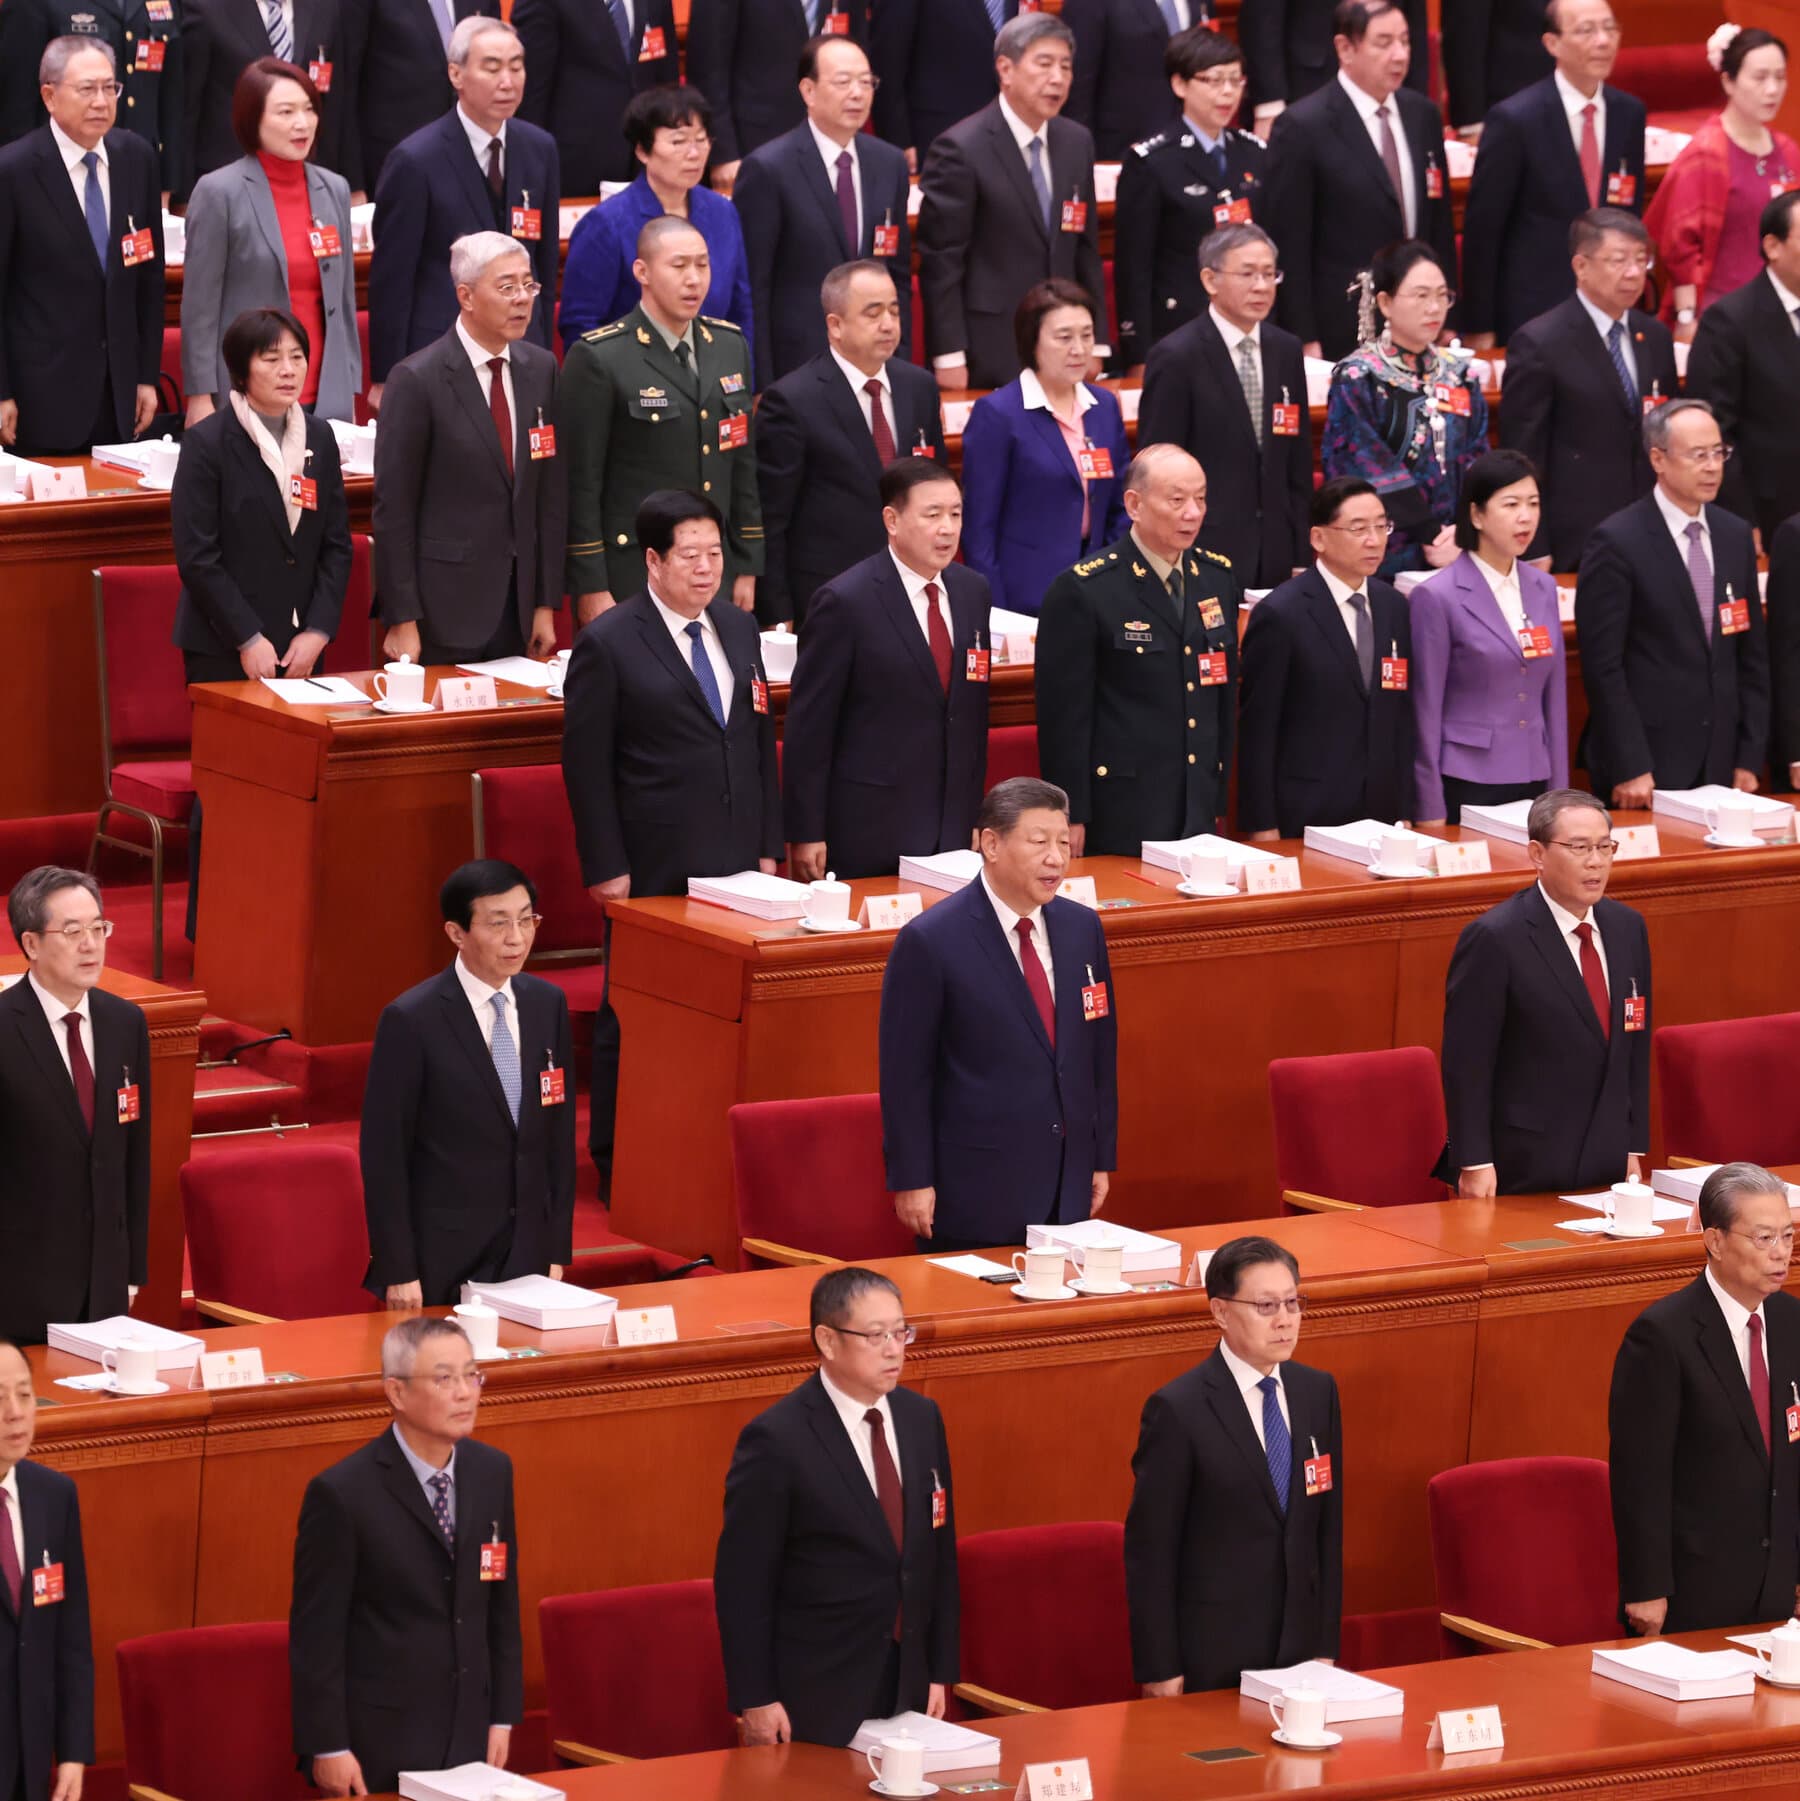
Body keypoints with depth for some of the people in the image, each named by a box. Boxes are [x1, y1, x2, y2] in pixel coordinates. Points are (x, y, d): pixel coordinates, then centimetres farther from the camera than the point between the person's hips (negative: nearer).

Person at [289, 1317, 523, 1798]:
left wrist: (503, 1716, 9)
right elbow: (316, 1633, -12)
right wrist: (327, 1748, -13)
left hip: (467, 1740, 5)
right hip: (378, 1747, -5)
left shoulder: (492, 1471, 2)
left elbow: (502, 1605, 10)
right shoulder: (343, 1494, -15)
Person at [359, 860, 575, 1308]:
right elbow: (383, 1155, -11)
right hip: (439, 1268, -5)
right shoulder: (410, 1021, -13)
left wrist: (558, 1253, 7)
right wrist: (398, 1272, -12)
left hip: (528, 1258, 5)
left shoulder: (548, 1004, 4)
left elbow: (560, 1136, 9)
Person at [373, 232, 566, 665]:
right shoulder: (419, 380, -10)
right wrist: (401, 620, -11)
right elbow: (393, 507, -9)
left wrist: (546, 602, 8)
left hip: (516, 606, 5)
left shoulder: (540, 369, 8)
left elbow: (551, 492, 11)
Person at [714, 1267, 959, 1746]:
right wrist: (755, 1701, -13)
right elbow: (742, 1582, -13)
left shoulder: (921, 1418, 5)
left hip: (907, 1692, 6)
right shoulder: (777, 1441, -15)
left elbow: (939, 1554, 11)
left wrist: (939, 1672, 10)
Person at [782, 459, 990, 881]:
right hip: (867, 831, -5)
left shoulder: (973, 592, 9)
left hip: (950, 831, 5)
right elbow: (808, 726, -9)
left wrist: (973, 814, 15)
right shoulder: (845, 602, -11)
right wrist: (805, 835, -10)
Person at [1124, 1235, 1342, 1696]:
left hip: (1299, 1650, 5)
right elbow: (1149, 1552, -12)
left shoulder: (1317, 1393, 5)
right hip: (1210, 1659, -5)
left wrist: (1325, 1645, 8)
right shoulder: (1178, 1411, -14)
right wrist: (1160, 1672, -12)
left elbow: (1327, 1527, 10)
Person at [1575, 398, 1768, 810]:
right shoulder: (1617, 543, -9)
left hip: (1719, 768, 5)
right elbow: (1603, 666, -11)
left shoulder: (1735, 536, 10)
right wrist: (1629, 769, -15)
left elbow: (1752, 656, 13)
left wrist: (1749, 759, 7)